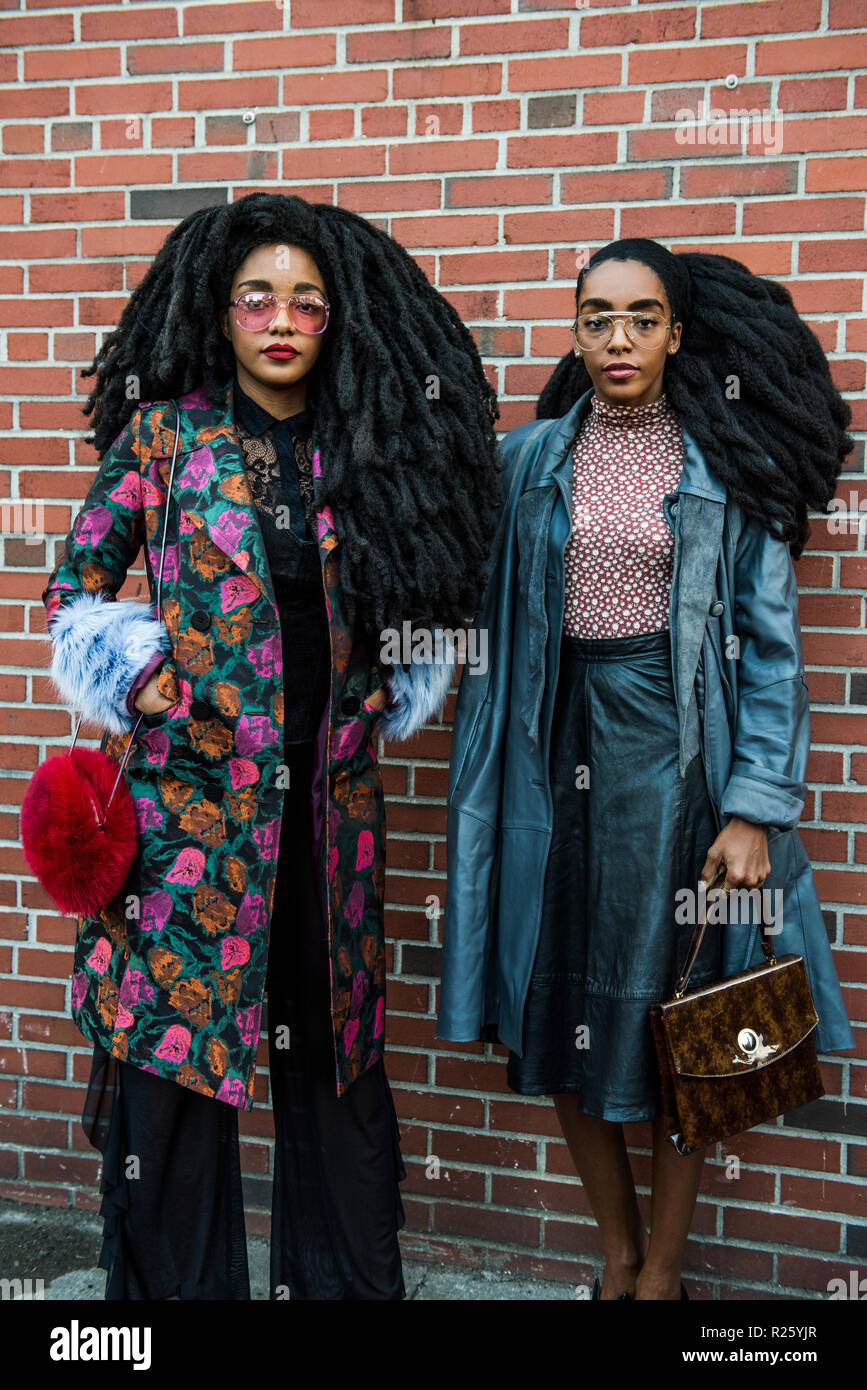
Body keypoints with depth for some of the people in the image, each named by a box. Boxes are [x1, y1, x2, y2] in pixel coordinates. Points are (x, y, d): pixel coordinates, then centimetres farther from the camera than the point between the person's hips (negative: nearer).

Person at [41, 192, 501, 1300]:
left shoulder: (364, 456, 7)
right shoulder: (167, 434, 0)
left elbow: (422, 592, 19)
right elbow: (77, 585, 6)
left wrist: (386, 691, 4)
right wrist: (137, 678, -7)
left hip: (327, 793, 3)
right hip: (190, 783, -2)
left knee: (334, 1050, 11)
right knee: (175, 1039, 3)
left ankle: (346, 1276, 29)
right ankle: (175, 1280, 23)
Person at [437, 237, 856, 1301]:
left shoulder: (727, 464, 0)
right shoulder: (531, 458, 7)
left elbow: (770, 643, -3)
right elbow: (493, 622, 10)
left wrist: (755, 809, -10)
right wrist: (480, 735, 4)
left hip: (680, 751, -2)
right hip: (561, 746, 3)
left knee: (674, 1010, 5)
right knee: (562, 1003, 8)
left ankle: (662, 1270, 24)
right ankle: (618, 1254, 29)